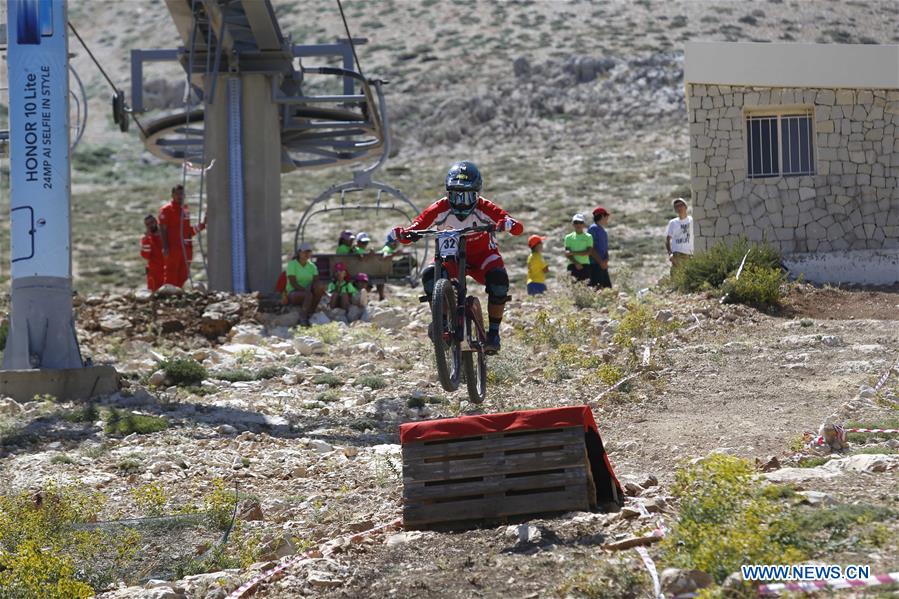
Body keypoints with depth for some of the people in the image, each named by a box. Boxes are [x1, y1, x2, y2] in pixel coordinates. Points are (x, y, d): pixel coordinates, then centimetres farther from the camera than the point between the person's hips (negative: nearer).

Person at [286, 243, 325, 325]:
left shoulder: (312, 266, 8)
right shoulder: (292, 264, -8)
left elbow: (316, 281, -2)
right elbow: (293, 283, -16)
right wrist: (306, 290, -27)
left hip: (307, 291, 5)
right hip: (293, 293, -5)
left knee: (319, 288, -27)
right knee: (308, 295, -37)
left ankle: (310, 313, -18)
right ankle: (303, 319, -28)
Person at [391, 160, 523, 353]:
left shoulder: (483, 208, -26)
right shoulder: (441, 209, -23)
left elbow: (518, 228, -34)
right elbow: (415, 227, -24)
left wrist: (507, 224, -57)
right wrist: (401, 234, -48)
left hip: (482, 255, -1)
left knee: (498, 279, -31)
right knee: (429, 276, -28)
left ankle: (493, 332, -14)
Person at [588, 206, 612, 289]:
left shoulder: (603, 231, 21)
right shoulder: (593, 228, -7)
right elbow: (591, 248, -13)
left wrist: (606, 260, -1)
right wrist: (600, 262, -16)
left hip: (603, 265, 9)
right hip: (595, 264, -9)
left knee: (607, 286, 6)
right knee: (595, 287, -14)